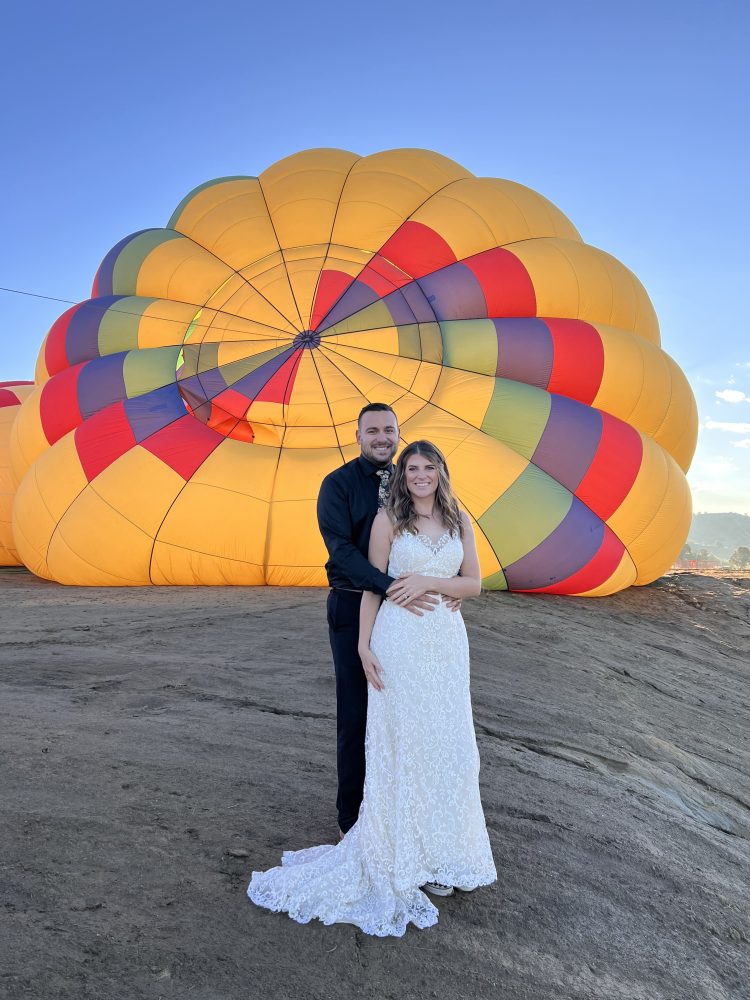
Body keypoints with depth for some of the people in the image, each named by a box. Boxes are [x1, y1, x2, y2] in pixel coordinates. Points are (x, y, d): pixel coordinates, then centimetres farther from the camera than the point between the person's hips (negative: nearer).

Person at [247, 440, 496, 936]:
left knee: (447, 742, 11)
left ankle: (440, 851, 31)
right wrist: (364, 645, -8)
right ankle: (404, 856, 22)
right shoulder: (388, 518, -3)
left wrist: (428, 582, -11)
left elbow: (474, 583, 5)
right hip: (400, 640, -4)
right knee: (402, 742, 4)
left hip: (447, 640, 4)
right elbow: (372, 585, -3)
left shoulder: (459, 520, 7)